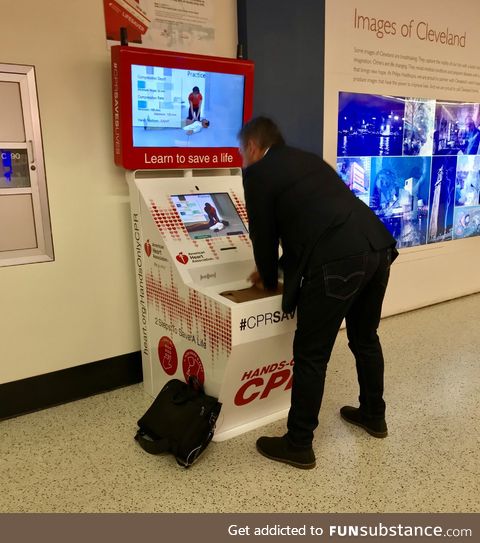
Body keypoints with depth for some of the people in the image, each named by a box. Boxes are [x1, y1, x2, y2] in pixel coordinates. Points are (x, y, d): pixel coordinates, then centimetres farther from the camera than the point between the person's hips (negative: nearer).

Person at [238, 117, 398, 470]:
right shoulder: (308, 159, 28)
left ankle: (298, 446, 19)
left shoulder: (258, 172, 5)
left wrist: (269, 280, 27)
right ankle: (373, 415, 45)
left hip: (337, 261, -9)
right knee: (365, 338, 25)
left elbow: (264, 234, 8)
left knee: (310, 355, 4)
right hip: (378, 248, 9)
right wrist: (279, 267, 40)